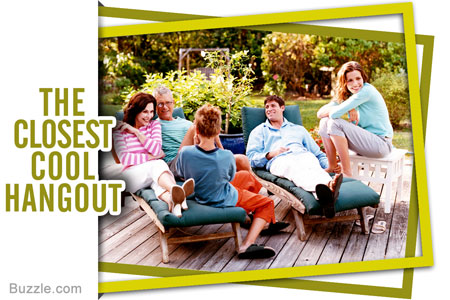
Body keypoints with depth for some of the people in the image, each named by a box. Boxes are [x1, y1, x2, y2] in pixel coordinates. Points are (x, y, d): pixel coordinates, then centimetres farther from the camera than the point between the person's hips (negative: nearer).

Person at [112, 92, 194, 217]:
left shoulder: (154, 124, 16)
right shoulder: (120, 130, 6)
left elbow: (157, 150, -2)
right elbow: (124, 159, -7)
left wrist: (136, 132, -5)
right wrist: (151, 157, -9)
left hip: (154, 170, 3)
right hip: (132, 174, -3)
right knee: (158, 164, -35)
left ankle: (172, 199, -72)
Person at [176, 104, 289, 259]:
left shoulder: (185, 152, -24)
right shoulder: (226, 156, -28)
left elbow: (181, 173, -3)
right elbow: (230, 177, -6)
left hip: (200, 196, 6)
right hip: (223, 200, -5)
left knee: (247, 176, 27)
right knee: (267, 203, 14)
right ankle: (247, 245, -5)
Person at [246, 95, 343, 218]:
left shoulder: (298, 129, 38)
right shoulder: (259, 131, 32)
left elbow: (318, 153, 30)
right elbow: (251, 158, 15)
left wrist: (329, 165, 8)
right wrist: (270, 154, -4)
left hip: (304, 155, 3)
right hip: (279, 160, -3)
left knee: (313, 166, -38)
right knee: (297, 170, -41)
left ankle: (330, 186, -71)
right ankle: (325, 192, -72)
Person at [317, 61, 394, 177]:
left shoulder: (367, 90, -17)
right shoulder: (345, 96, 8)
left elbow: (334, 114, -24)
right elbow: (320, 113, -4)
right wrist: (349, 108, -16)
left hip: (381, 143, -8)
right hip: (363, 140, 8)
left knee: (335, 123, -23)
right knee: (325, 121, -4)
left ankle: (347, 173, -19)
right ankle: (332, 168, -2)